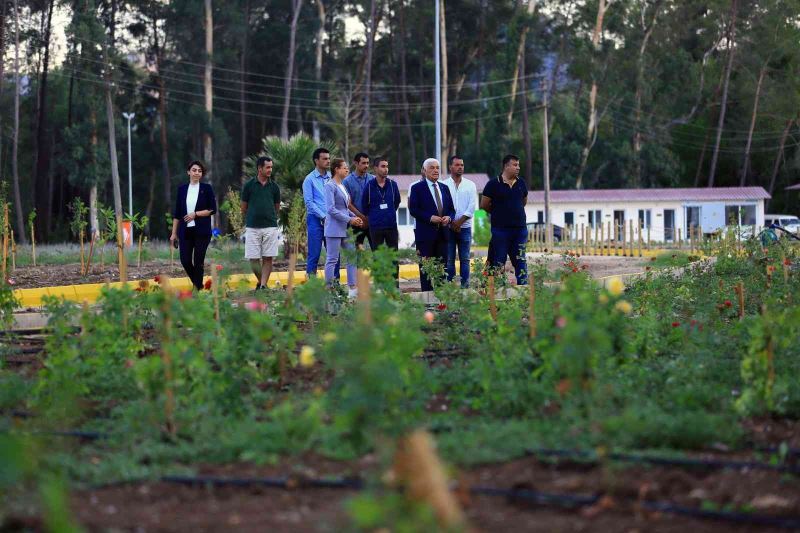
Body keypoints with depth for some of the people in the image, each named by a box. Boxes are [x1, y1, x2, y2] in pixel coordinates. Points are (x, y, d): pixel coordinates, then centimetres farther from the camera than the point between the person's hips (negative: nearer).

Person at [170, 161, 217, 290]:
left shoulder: (206, 188, 1)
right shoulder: (182, 189, 8)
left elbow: (212, 209, -2)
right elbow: (177, 212, 10)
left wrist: (195, 214, -12)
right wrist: (174, 233, 7)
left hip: (202, 231, -2)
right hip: (185, 231, 2)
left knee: (198, 261, -2)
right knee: (185, 260, -2)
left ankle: (198, 288, 9)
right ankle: (197, 284, 22)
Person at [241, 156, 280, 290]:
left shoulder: (274, 187, 5)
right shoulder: (249, 185, 0)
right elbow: (244, 208, 10)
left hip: (270, 227, 1)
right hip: (252, 228, -1)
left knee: (268, 258, -3)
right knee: (253, 259, 0)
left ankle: (263, 285, 1)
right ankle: (260, 281, 21)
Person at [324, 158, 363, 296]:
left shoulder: (343, 186, 16)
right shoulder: (330, 186, -10)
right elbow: (331, 209, -17)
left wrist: (355, 217, 6)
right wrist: (349, 219, -16)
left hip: (345, 228, 9)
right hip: (334, 228, -9)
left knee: (352, 257, 6)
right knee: (332, 259, -4)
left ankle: (352, 288, 9)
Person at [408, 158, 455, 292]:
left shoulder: (444, 188, 16)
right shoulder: (417, 188, -1)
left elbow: (451, 209, 18)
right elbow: (413, 210, -9)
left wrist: (448, 217, -5)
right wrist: (430, 218, -18)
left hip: (442, 233, 5)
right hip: (425, 232, -5)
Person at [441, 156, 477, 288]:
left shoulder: (470, 185, 7)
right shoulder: (443, 185, 3)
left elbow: (472, 206, -1)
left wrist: (459, 221, -10)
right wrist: (452, 222, -10)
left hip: (465, 227, 1)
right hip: (448, 227, -1)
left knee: (465, 259, 1)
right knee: (449, 259, -1)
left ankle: (465, 286, 4)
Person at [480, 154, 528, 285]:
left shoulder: (521, 183, 9)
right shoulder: (494, 184, -6)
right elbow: (484, 205, 0)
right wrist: (498, 213, 10)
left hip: (520, 229, 4)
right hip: (500, 229, -4)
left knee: (520, 261, 6)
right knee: (498, 263, 0)